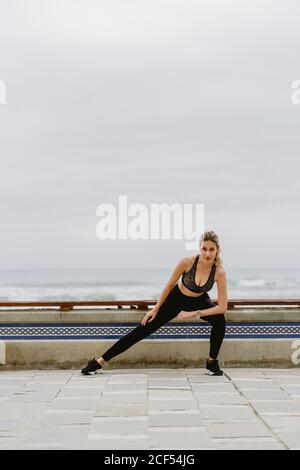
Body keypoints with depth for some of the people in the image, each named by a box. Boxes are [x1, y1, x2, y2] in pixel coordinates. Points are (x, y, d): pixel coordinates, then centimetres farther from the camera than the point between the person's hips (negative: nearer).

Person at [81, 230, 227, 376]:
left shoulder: (219, 272, -29)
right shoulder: (187, 262, -30)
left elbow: (222, 307, -25)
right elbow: (170, 285, -13)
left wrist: (194, 314, -27)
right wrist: (155, 309, -7)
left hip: (199, 301, 1)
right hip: (177, 298, 0)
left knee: (219, 321, -30)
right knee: (145, 329, -5)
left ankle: (212, 362, -8)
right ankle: (99, 362, 0)